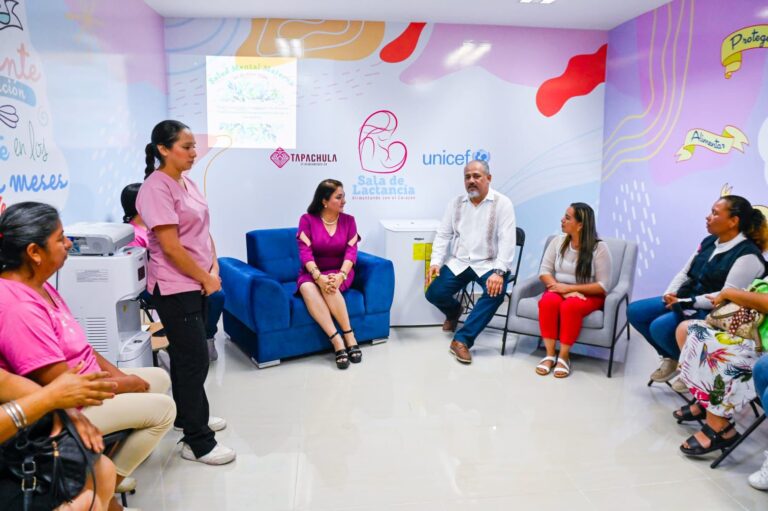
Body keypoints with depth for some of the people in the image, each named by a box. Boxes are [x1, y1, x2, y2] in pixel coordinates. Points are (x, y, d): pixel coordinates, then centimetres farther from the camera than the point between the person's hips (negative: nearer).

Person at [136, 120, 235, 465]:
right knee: (195, 359, -5)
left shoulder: (188, 184, 11)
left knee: (187, 355, 19)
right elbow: (170, 246, -20)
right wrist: (205, 278, -12)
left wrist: (214, 269, 1)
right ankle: (198, 443, 6)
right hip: (175, 288, -9)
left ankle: (189, 416, 36)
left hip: (196, 284, 9)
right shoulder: (156, 188, -16)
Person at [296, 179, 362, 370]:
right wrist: (319, 277, -29)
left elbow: (351, 252, -7)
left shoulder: (348, 220, 3)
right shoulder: (307, 219, -2)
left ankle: (348, 336, -25)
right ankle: (337, 342, -38)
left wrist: (340, 276, -26)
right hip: (312, 273, 0)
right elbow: (305, 252, -12)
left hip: (340, 272, 0)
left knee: (329, 287, -35)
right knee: (307, 288, -35)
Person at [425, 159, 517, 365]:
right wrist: (435, 262, -9)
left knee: (496, 292, -33)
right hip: (458, 262, 3)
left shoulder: (502, 203, -6)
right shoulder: (456, 203, 7)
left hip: (488, 264, -3)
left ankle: (462, 339, -23)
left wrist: (499, 271, -27)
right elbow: (443, 235, 6)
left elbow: (507, 240, -14)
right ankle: (454, 311, 23)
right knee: (434, 293, -15)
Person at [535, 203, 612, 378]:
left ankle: (564, 357, -22)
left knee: (570, 306, -36)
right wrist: (560, 288, -19)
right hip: (560, 290, 3)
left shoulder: (599, 248, -10)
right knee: (547, 302, -31)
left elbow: (603, 286, -12)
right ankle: (550, 355, -22)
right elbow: (544, 271, -1)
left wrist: (570, 288, -20)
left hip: (588, 295, -3)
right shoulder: (558, 241, 2)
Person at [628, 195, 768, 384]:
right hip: (686, 301, 9)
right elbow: (685, 273, 12)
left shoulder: (748, 255, -17)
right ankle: (671, 357, 13)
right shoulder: (709, 241, 8)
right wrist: (670, 293, -5)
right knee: (635, 311, -2)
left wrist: (686, 302, -22)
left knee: (660, 327, -30)